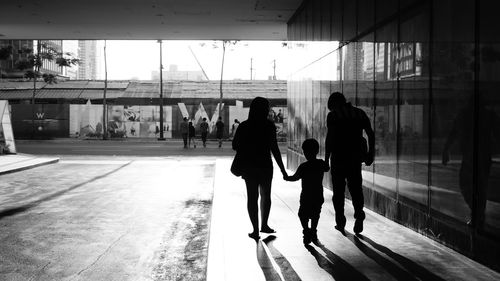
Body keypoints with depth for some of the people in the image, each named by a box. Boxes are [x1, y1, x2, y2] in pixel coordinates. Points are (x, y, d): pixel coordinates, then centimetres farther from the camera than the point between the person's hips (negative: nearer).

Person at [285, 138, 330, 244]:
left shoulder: (303, 167, -16)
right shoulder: (321, 164, -1)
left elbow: (295, 178, -8)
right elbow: (327, 169, 21)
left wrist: (286, 178, 9)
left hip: (306, 196, -5)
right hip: (319, 195, 5)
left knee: (303, 214, 5)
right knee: (315, 214, 18)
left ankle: (307, 230, -11)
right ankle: (313, 233, 26)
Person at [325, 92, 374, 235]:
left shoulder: (333, 115, -4)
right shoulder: (360, 113, 9)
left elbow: (330, 137, -12)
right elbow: (371, 134, 5)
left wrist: (326, 158, -9)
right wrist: (370, 153, 10)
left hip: (339, 156, -3)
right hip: (355, 156, 3)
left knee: (338, 190, 9)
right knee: (355, 188, 12)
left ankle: (340, 222, 12)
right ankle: (359, 214, -9)